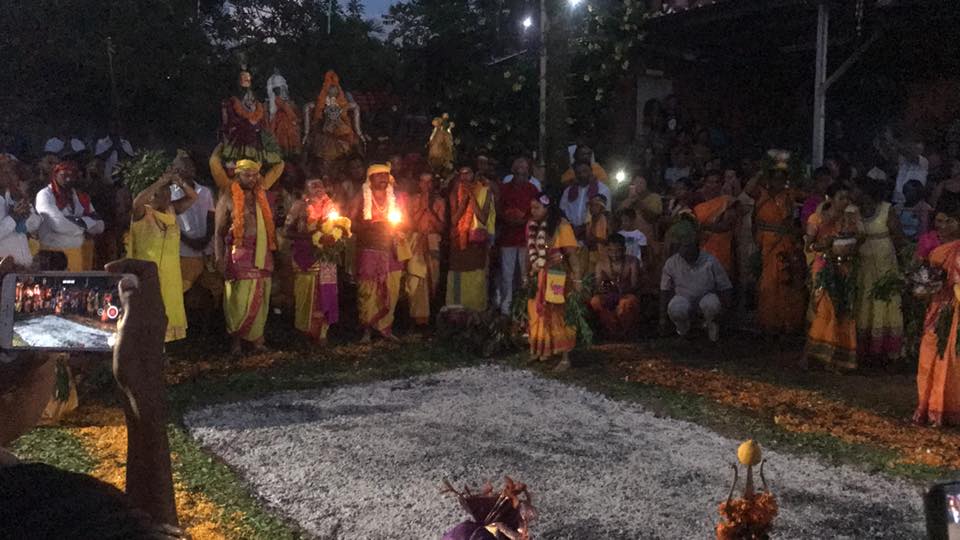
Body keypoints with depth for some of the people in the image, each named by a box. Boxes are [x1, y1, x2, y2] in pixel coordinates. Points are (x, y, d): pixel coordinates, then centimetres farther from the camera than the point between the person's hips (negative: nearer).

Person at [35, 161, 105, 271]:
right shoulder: (45, 195, -6)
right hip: (52, 254, -5)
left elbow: (98, 227, 5)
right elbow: (59, 224, -21)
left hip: (76, 253, 5)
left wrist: (78, 221, -12)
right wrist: (87, 221, -8)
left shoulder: (81, 197, 9)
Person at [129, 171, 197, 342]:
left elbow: (192, 197, 6)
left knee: (167, 307, 12)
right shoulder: (142, 213, -9)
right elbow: (137, 201, -31)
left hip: (170, 271, 6)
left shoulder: (172, 210, 6)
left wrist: (179, 183, -12)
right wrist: (160, 182, -27)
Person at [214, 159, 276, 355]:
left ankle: (256, 337, 14)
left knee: (259, 299, 6)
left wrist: (272, 250, 7)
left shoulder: (261, 196, 15)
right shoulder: (228, 198, 0)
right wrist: (219, 258, -12)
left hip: (262, 254, 5)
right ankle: (236, 338, 6)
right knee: (239, 299, -4)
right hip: (239, 254, -5)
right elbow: (218, 231, -3)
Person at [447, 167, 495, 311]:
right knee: (457, 281, 2)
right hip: (458, 242, 2)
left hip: (477, 241, -2)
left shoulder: (484, 192, 1)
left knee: (476, 279, -5)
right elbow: (453, 220, 1)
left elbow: (483, 218, -9)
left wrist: (472, 197, -11)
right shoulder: (455, 193, 9)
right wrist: (464, 199, -9)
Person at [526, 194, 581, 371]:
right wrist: (528, 274, 12)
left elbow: (571, 254, -14)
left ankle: (565, 359, 4)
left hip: (556, 279, -6)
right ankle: (541, 351, 26)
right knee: (538, 316, 12)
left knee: (558, 317, -3)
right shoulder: (532, 226, 7)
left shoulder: (561, 226, -12)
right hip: (537, 279, 6)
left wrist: (577, 280, -17)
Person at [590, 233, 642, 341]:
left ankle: (627, 331, -12)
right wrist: (603, 287, -35)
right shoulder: (602, 264, -3)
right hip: (609, 297, 2)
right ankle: (612, 329, -13)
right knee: (595, 301, -31)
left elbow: (635, 286, -14)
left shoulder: (632, 262, -7)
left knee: (627, 302, -39)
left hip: (627, 295, -2)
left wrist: (623, 288, -37)